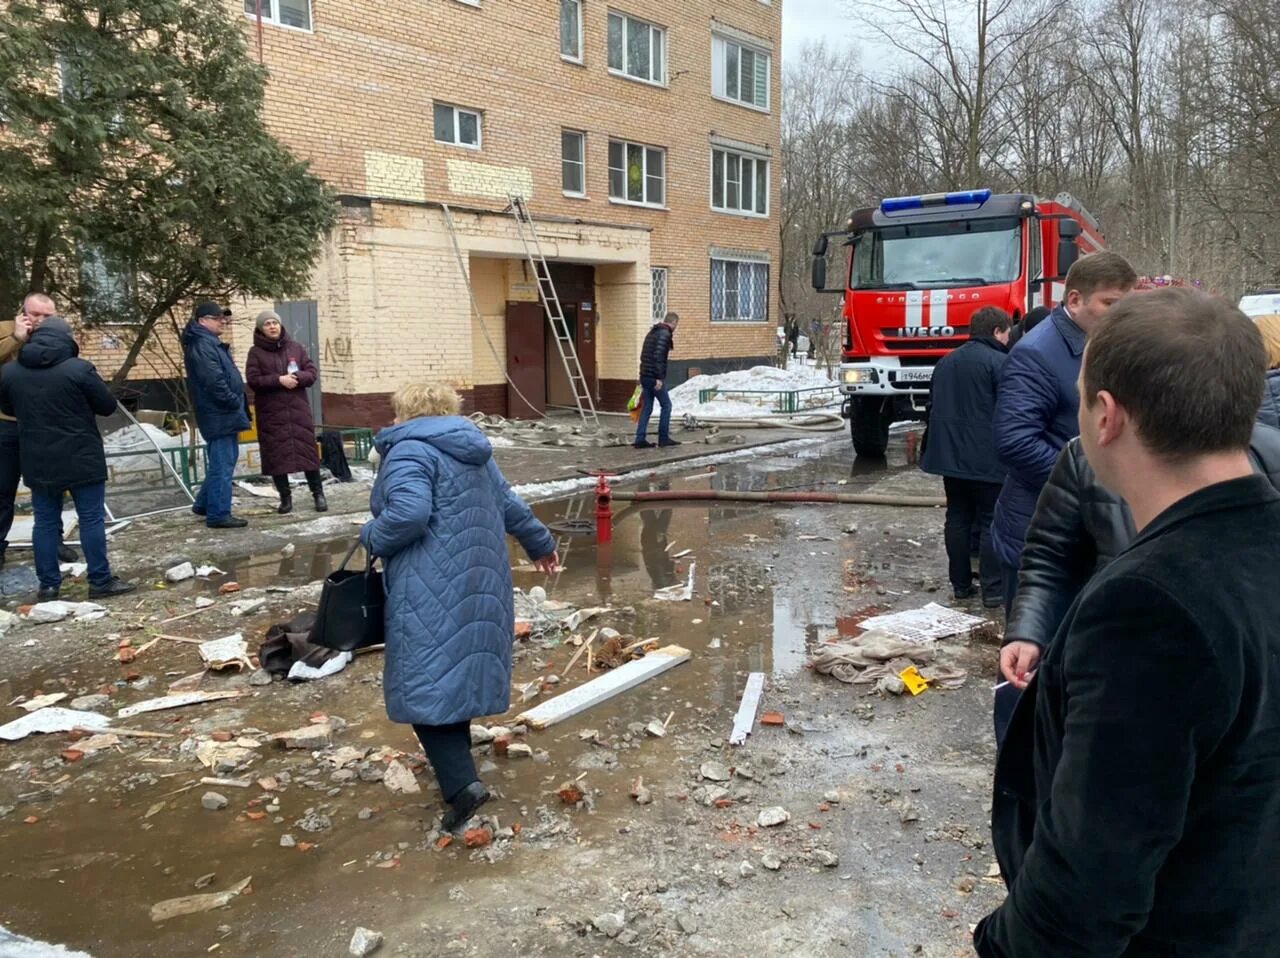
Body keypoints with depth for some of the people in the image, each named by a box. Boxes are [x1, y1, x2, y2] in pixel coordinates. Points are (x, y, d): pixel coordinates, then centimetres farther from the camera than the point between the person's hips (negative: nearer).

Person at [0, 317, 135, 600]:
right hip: (81, 459, -4)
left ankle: (48, 585, 13)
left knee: (45, 521, 10)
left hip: (37, 461, 4)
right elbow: (108, 406, -4)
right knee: (91, 519, 2)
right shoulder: (79, 369, -13)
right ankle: (100, 581, 4)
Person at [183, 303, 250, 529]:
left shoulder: (211, 342, 18)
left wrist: (238, 404, 12)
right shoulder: (201, 346, -15)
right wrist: (236, 402, -15)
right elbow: (214, 381, -24)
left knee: (222, 461, 18)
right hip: (219, 414, -11)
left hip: (224, 413, 11)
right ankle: (218, 514, -2)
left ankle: (204, 504, 28)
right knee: (222, 464, -6)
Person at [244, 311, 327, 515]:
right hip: (271, 412, -1)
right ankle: (285, 498, 11)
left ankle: (318, 494, 9)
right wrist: (279, 380, -19)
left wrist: (297, 377, -15)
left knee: (307, 450, 1)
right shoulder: (256, 352, 1)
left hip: (298, 408, 1)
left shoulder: (295, 347, 8)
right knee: (277, 454, 1)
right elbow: (252, 380, -8)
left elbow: (311, 372, 5)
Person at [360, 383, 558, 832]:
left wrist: (372, 538, -5)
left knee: (426, 684, -6)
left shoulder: (410, 451, -10)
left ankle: (461, 783, -15)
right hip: (478, 581, 9)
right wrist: (540, 544, 37)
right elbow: (509, 506, 23)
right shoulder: (473, 451, 17)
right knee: (458, 672, 19)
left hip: (434, 589, -9)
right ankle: (456, 758, 31)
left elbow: (409, 513, -24)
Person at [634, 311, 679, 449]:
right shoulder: (665, 334, -11)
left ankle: (640, 440, 7)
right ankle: (663, 438, 5)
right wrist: (659, 377, -22)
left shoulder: (652, 332, 18)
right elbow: (658, 356, -21)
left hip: (644, 376, 9)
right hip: (654, 377, -9)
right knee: (666, 405, 2)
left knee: (647, 408, 10)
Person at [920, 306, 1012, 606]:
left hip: (950, 455, 7)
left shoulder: (946, 362, 14)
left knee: (958, 518, 12)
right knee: (991, 522, 0)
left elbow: (933, 407, 20)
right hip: (986, 458, -7)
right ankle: (993, 589, 1)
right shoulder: (998, 362, -10)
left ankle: (961, 584, 16)